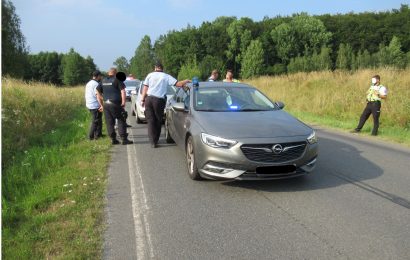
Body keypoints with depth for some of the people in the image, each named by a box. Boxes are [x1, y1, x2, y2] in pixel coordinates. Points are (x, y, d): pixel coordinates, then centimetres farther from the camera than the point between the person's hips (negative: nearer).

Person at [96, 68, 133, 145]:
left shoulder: (103, 81, 15)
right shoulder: (117, 79, -3)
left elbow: (98, 92, 18)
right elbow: (122, 91, -13)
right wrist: (123, 101, -14)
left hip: (106, 104, 6)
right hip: (115, 104, -6)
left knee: (109, 122, 8)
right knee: (121, 121, 0)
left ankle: (113, 139, 11)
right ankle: (124, 139, -4)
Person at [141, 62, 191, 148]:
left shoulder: (150, 75, 9)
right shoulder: (166, 76, 4)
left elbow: (145, 88, 5)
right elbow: (179, 84, -2)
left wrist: (143, 99, 9)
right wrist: (186, 81, 14)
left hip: (149, 99, 1)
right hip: (159, 100, -1)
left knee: (150, 121, 3)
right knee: (158, 121, 12)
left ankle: (153, 142, -3)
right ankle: (155, 140, 19)